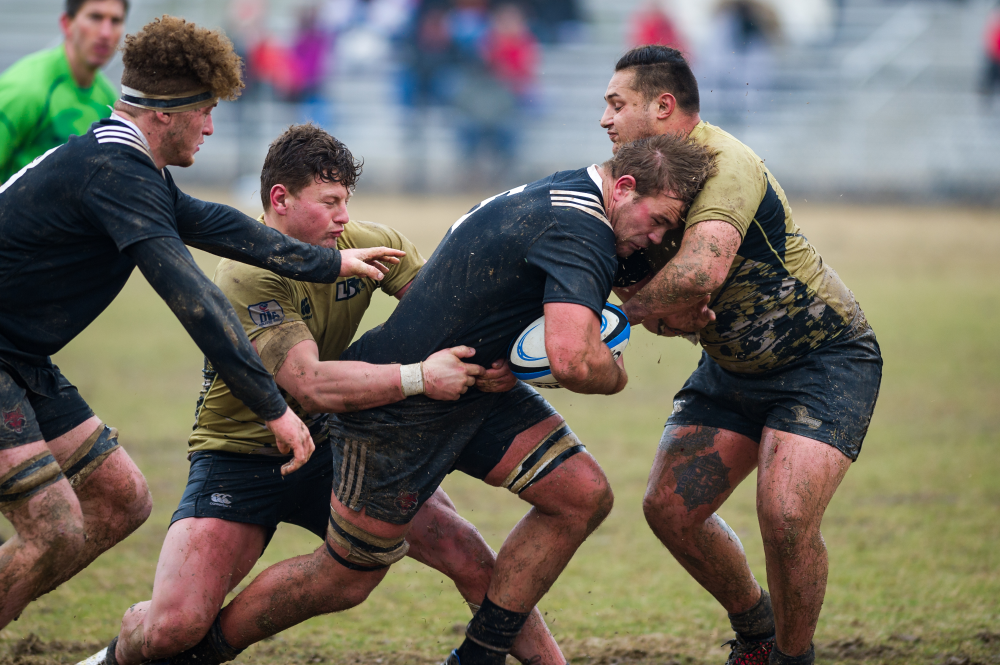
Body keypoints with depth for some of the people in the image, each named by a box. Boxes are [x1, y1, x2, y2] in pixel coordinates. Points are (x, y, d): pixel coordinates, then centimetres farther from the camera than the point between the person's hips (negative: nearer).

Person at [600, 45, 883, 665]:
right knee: (669, 506, 1)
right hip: (733, 369, 9)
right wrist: (667, 312, -23)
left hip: (825, 361, -9)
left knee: (785, 517, -23)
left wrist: (636, 306, -22)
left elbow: (700, 271, -41)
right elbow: (654, 303, 2)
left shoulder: (726, 162, -26)